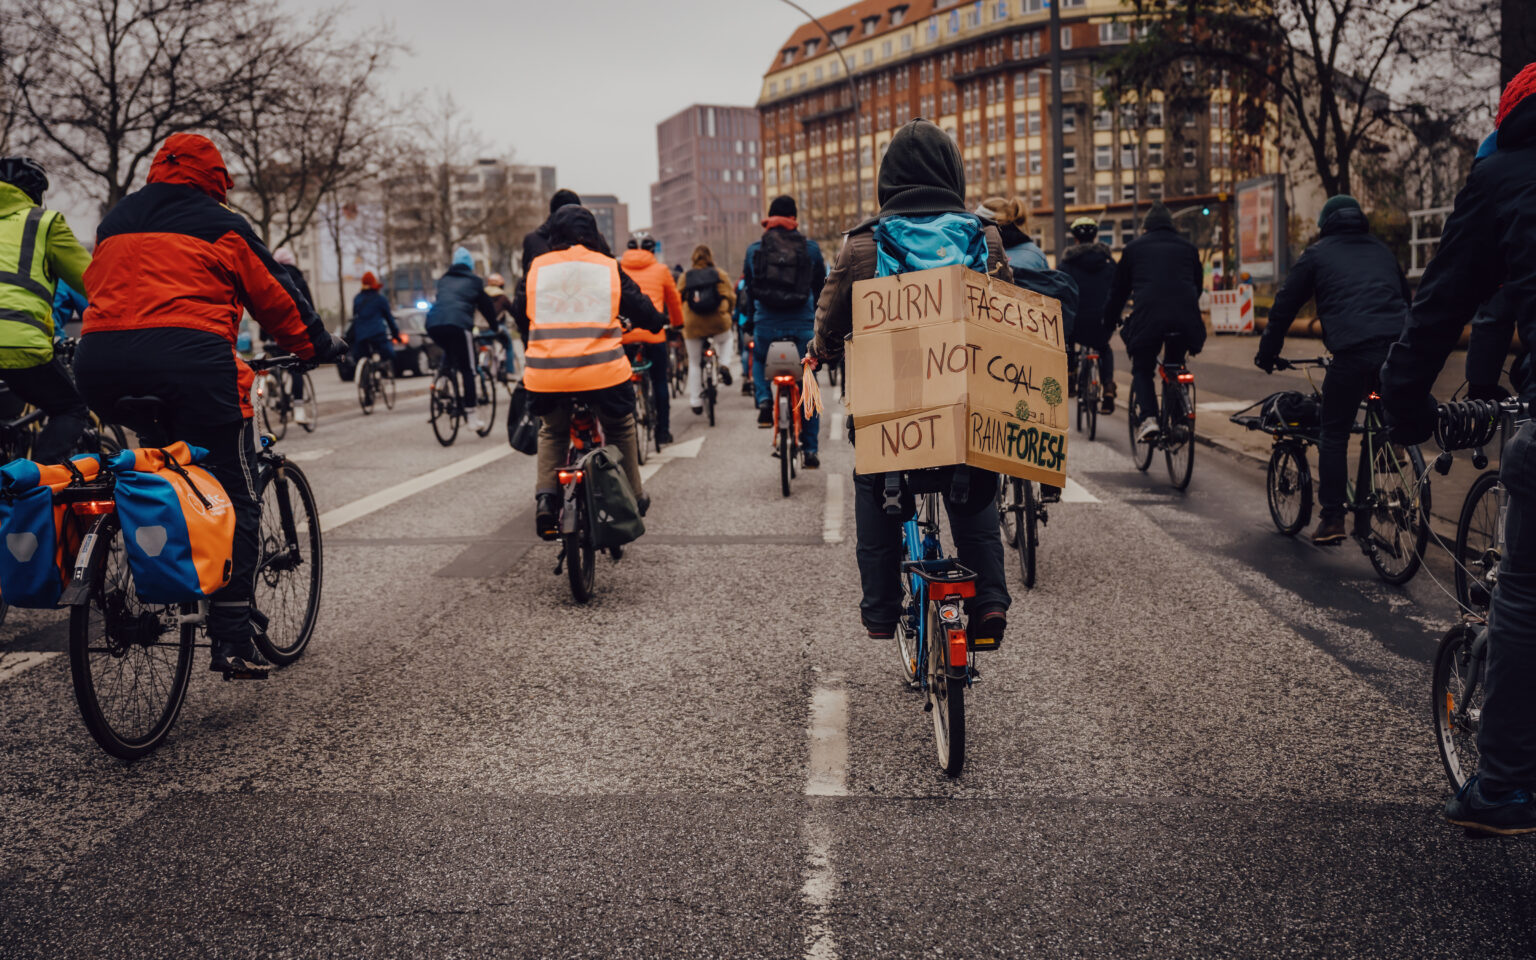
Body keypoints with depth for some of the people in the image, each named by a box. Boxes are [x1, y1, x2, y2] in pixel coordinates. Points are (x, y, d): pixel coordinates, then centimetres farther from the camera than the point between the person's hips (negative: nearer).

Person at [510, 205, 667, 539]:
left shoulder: (537, 267, 8)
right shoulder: (609, 268, 6)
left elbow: (519, 313, 19)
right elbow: (641, 309, 10)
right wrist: (659, 322, 32)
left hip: (547, 373, 1)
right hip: (602, 370, -1)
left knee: (552, 432, 25)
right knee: (620, 431, 23)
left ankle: (545, 495, 6)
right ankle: (632, 498, 29)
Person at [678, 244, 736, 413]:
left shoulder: (685, 277, 6)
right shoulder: (720, 274, 5)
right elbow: (730, 296, 4)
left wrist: (679, 322, 18)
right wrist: (728, 313, 22)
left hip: (692, 325, 0)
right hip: (718, 323, 0)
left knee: (694, 363, 11)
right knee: (725, 340, 33)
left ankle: (695, 401, 9)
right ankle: (724, 364, 5)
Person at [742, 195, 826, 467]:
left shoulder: (754, 250, 5)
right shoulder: (811, 249, 4)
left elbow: (748, 289, 13)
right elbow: (820, 288, 11)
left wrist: (751, 322, 25)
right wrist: (819, 319, 25)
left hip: (766, 323, 0)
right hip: (803, 322, 0)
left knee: (758, 360, 32)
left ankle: (764, 400, 4)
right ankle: (810, 449, 9)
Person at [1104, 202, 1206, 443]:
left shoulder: (1134, 247, 17)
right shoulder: (1188, 248, 23)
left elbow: (1119, 289, 21)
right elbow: (1198, 285, 30)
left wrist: (1109, 320, 32)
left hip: (1148, 317, -2)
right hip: (1185, 319, 2)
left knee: (1142, 370, 13)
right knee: (1175, 367, 24)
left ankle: (1148, 418, -9)